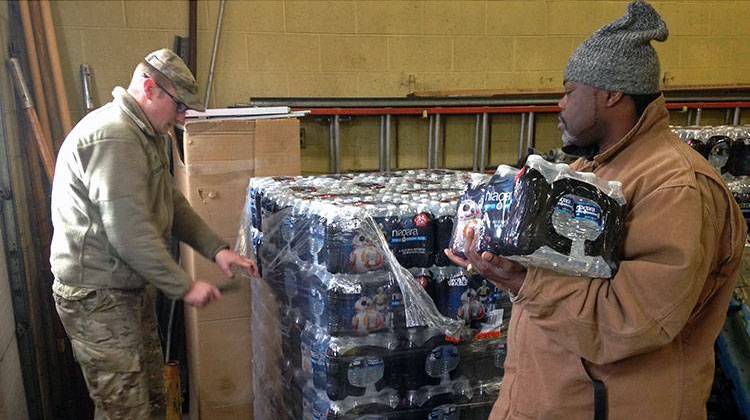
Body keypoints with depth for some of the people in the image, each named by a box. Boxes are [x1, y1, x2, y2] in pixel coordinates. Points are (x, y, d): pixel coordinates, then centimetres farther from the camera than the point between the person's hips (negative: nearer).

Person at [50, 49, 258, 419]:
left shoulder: (148, 135, 12)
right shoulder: (113, 138, -23)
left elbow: (172, 204, 15)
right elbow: (130, 235, -27)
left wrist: (217, 250, 4)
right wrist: (184, 288, -17)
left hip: (127, 289, 10)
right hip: (97, 296, -10)